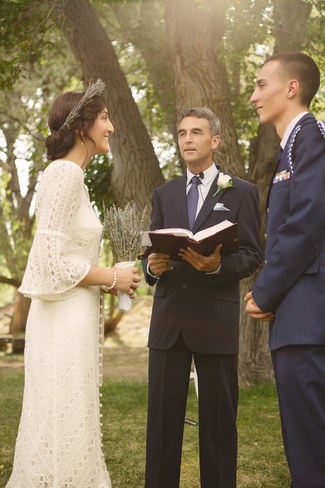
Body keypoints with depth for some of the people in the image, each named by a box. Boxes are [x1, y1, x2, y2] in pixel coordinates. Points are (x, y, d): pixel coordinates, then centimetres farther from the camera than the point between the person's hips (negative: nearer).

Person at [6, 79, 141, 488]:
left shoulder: (71, 175, 15)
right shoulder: (65, 173, -13)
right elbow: (52, 260, -20)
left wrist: (107, 279, 9)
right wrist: (112, 279, -10)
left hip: (73, 316, 10)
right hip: (65, 318, -10)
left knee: (65, 422, 15)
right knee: (63, 425, -2)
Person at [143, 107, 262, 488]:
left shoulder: (241, 192, 4)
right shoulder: (164, 194, 15)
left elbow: (251, 255, -1)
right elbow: (152, 252, 14)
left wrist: (218, 265, -21)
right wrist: (153, 267, -9)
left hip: (216, 317, -3)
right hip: (168, 317, 3)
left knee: (218, 418, 4)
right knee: (162, 416, 6)